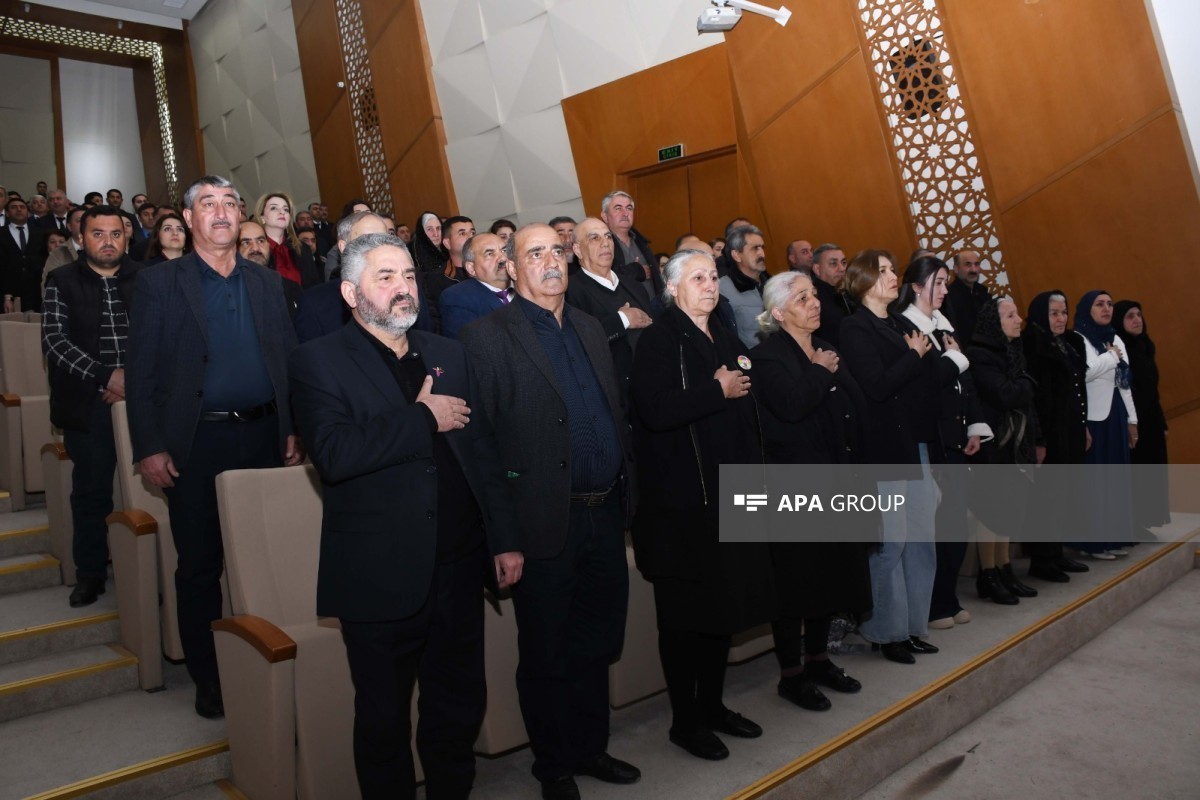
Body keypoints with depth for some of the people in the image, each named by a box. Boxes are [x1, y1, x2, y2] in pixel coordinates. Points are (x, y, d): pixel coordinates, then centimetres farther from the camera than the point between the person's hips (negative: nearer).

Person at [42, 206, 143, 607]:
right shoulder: (62, 283, 5)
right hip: (88, 404, 0)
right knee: (91, 490, 8)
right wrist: (105, 376, -14)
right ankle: (90, 572, 23)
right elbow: (55, 341, -4)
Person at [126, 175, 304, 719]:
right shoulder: (159, 283, 1)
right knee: (199, 566, 8)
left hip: (264, 435, 3)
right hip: (195, 443, -2)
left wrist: (294, 429, 2)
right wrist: (148, 447, -9)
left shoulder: (266, 282, 11)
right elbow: (141, 372, -3)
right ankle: (208, 678, 23)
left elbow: (288, 359, 9)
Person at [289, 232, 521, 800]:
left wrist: (505, 539, 6)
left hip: (457, 568, 5)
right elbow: (335, 454, -22)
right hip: (380, 577, -4)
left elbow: (483, 451, 10)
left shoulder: (448, 355, 11)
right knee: (383, 720, 13)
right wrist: (424, 417, -14)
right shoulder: (318, 361, -4)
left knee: (460, 709, 17)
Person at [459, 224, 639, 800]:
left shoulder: (590, 329, 13)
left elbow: (616, 412, 15)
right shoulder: (487, 336, -8)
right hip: (547, 522, -6)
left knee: (596, 647, 19)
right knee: (547, 655, 12)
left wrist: (624, 494, 10)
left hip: (605, 514, 6)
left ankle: (590, 747, 39)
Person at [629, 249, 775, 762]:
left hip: (729, 494, 8)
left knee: (724, 603, 14)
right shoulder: (659, 340, -7)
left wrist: (745, 383, 5)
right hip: (682, 500, -7)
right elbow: (655, 410, -23)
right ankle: (685, 720, 17)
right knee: (685, 612, 2)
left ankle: (713, 704, 30)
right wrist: (718, 391, -16)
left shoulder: (725, 339, 16)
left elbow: (747, 406, 25)